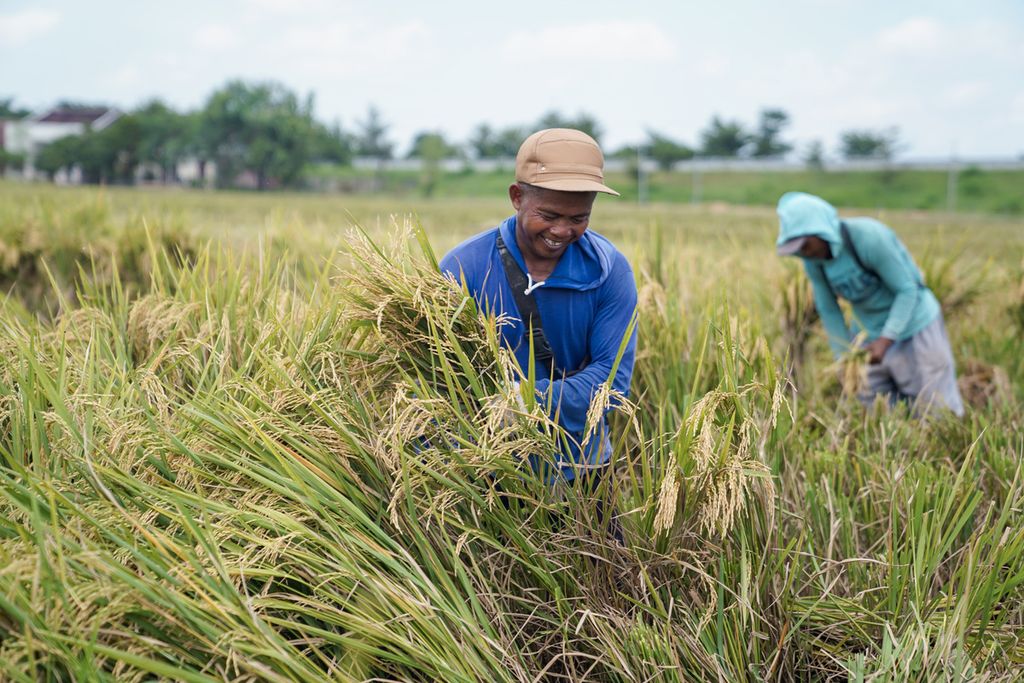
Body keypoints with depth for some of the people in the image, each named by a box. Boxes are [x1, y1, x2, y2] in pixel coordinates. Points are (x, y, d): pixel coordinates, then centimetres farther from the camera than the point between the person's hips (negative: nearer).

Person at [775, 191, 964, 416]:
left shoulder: (869, 237, -29)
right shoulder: (813, 259, -11)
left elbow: (907, 289, -22)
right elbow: (828, 310, -1)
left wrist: (885, 339, -32)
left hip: (914, 324, -5)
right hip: (868, 331, 5)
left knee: (937, 415, 0)